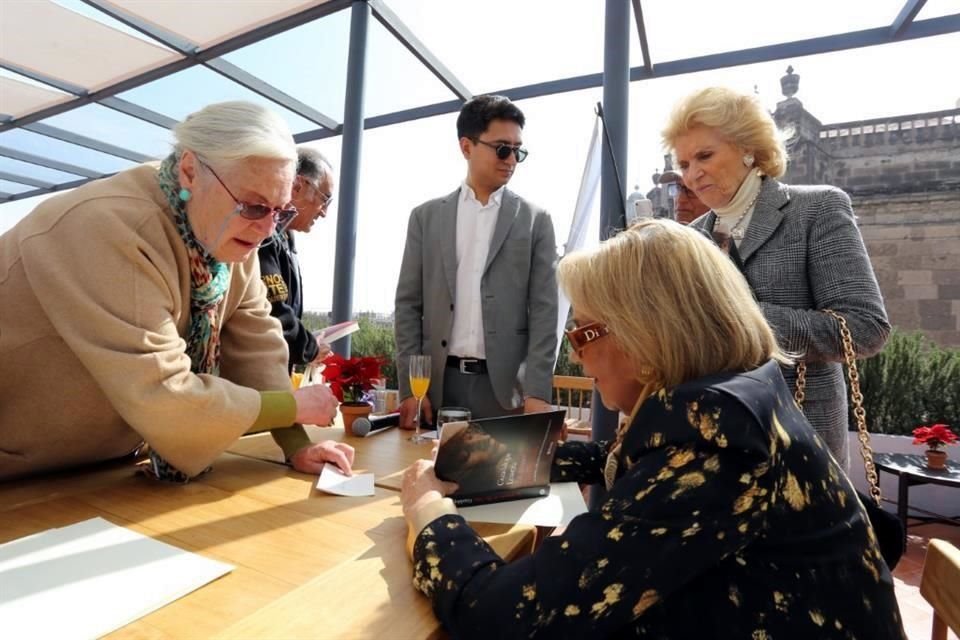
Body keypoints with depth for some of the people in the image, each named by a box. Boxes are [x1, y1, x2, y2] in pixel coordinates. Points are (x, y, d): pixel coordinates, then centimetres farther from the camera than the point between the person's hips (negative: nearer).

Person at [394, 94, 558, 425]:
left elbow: (543, 311, -1)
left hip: (506, 385, -1)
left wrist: (536, 392, -10)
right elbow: (408, 304, 5)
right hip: (438, 383, 1)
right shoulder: (426, 216, 7)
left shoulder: (535, 221, 4)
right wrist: (409, 387, -1)